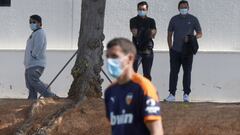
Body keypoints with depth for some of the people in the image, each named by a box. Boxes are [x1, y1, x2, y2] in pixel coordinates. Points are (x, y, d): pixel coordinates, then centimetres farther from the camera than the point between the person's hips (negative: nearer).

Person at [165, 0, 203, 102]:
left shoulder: (193, 19, 2)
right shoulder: (174, 19, 7)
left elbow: (200, 33, 4)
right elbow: (169, 35, 12)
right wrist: (170, 48, 3)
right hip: (175, 51, 1)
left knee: (187, 72, 2)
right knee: (173, 72, -1)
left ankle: (186, 94, 7)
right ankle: (172, 94, 2)